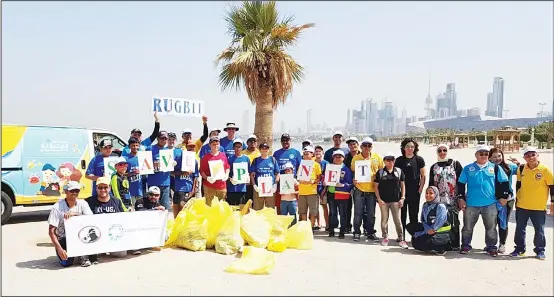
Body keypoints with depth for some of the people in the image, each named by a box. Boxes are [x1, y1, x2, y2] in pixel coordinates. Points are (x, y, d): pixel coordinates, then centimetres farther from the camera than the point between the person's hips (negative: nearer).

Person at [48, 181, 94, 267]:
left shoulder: (82, 203, -5)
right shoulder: (57, 207, -13)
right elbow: (51, 231, -16)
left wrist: (75, 214, -33)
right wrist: (59, 249, -27)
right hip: (63, 239, -2)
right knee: (66, 263, -24)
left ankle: (84, 256, -7)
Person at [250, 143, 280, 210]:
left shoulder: (273, 159, 11)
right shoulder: (256, 160, 9)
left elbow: (277, 173, 11)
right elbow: (252, 174, 5)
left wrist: (275, 185, -1)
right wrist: (254, 186, -8)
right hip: (259, 189, -1)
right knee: (257, 210, 0)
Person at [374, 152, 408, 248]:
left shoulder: (399, 171, 5)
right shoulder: (380, 172, 2)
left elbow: (403, 185, 8)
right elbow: (376, 186, 3)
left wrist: (402, 198, 1)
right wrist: (379, 199, -5)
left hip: (395, 200, 0)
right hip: (383, 201, 0)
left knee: (397, 220, 1)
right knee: (384, 219, 7)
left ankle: (401, 238, 8)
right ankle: (385, 237, 19)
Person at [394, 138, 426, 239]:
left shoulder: (419, 160, 2)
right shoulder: (399, 160, 3)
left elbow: (423, 176, 4)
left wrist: (420, 189, -3)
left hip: (414, 192, -1)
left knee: (414, 215, 7)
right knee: (402, 215, 6)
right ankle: (402, 236, 14)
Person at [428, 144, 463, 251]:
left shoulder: (455, 164, 5)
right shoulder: (434, 167, 14)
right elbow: (431, 185, 15)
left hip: (453, 200, -3)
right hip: (439, 200, 3)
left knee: (453, 222, -3)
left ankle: (455, 244, 6)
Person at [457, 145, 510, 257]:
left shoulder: (494, 167, 3)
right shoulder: (468, 168, 3)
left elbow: (504, 182, 6)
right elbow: (461, 184, 6)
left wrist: (504, 197, 2)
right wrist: (461, 198, 0)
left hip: (490, 204, 0)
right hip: (471, 203, 0)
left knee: (491, 228, 8)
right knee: (467, 227, 8)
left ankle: (491, 247, 21)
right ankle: (466, 246, 21)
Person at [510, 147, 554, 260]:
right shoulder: (521, 169, -1)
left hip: (539, 207, -3)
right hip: (522, 206, 3)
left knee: (539, 230, 7)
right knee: (520, 229, 10)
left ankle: (540, 250, 22)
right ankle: (520, 248, 23)